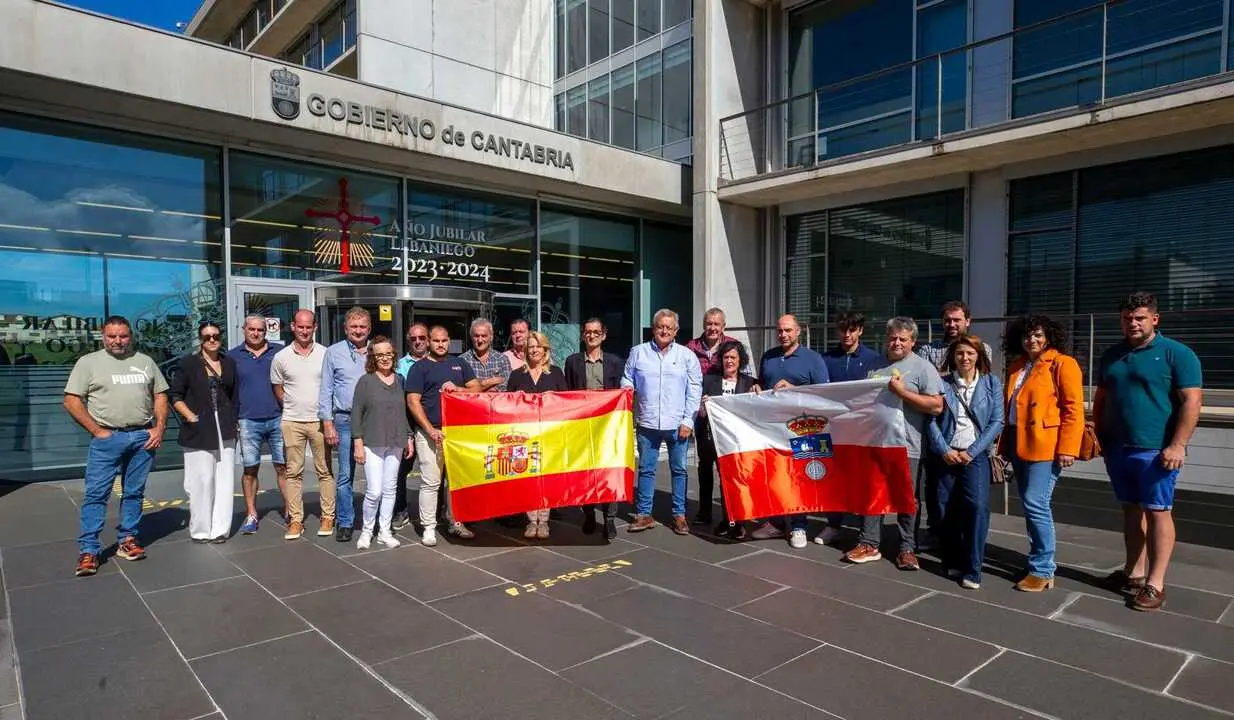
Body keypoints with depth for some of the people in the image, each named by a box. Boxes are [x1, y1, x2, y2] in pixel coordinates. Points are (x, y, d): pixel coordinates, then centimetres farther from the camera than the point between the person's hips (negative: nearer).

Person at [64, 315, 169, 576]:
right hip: (107, 438, -3)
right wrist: (97, 431, -8)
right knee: (96, 494, -4)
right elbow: (71, 400, -2)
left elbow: (160, 396, 14)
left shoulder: (145, 361, 12)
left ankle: (127, 540, 19)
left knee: (134, 493, 9)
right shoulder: (89, 362, 2)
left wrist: (159, 428, 1)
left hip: (143, 437, 3)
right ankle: (88, 550, 1)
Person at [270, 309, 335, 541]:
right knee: (293, 472, 6)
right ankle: (296, 520, 14)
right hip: (292, 423, 1)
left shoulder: (325, 354, -1)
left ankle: (328, 517, 14)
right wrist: (292, 408, 8)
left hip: (319, 421, -1)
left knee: (325, 470, 5)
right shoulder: (281, 357, 2)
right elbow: (277, 390, 12)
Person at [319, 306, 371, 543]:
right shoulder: (333, 352, 6)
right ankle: (345, 523, 12)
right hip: (346, 420, -1)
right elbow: (326, 390, 6)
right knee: (345, 474, 1)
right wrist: (328, 423, -1)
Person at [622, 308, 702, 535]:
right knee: (646, 469, 8)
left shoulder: (687, 355, 5)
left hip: (677, 424, -1)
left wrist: (688, 421, -4)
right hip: (647, 423, 1)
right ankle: (644, 515, 18)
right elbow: (627, 380, 15)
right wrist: (627, 390, -8)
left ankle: (679, 515, 17)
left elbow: (694, 390, 3)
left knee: (679, 470, 6)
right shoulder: (638, 352, 8)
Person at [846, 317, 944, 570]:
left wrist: (903, 392, -19)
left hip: (907, 446, -5)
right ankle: (869, 544, 20)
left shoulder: (922, 367, -6)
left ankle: (907, 549, 17)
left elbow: (937, 406, -15)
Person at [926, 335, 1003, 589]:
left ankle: (972, 570, -7)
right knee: (946, 510, 3)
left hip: (976, 455, -1)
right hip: (945, 455, 1)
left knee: (977, 506, -15)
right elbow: (932, 419, 1)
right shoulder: (942, 382, 5)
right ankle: (952, 562, 19)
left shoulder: (992, 383, 5)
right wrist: (944, 450, -11)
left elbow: (997, 422, 0)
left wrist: (972, 451, -9)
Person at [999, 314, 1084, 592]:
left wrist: (1067, 448, -17)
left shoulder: (1062, 363, -5)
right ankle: (1040, 563, 22)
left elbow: (1074, 409, -11)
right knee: (1031, 505, 12)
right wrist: (1004, 444, 15)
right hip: (1019, 443, 7)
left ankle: (1042, 570, 2)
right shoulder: (1016, 367, 16)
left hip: (1045, 445, -7)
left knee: (1035, 504, -9)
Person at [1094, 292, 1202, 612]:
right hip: (1117, 450, 6)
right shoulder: (1112, 356, 13)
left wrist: (1177, 446, -17)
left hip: (1155, 451, -6)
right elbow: (1101, 400, 19)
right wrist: (1099, 436, 12)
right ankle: (1133, 573, 21)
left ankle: (1154, 584, 3)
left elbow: (1192, 401, -11)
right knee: (1131, 510, 12)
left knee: (1157, 513, -2)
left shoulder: (1176, 354, -5)